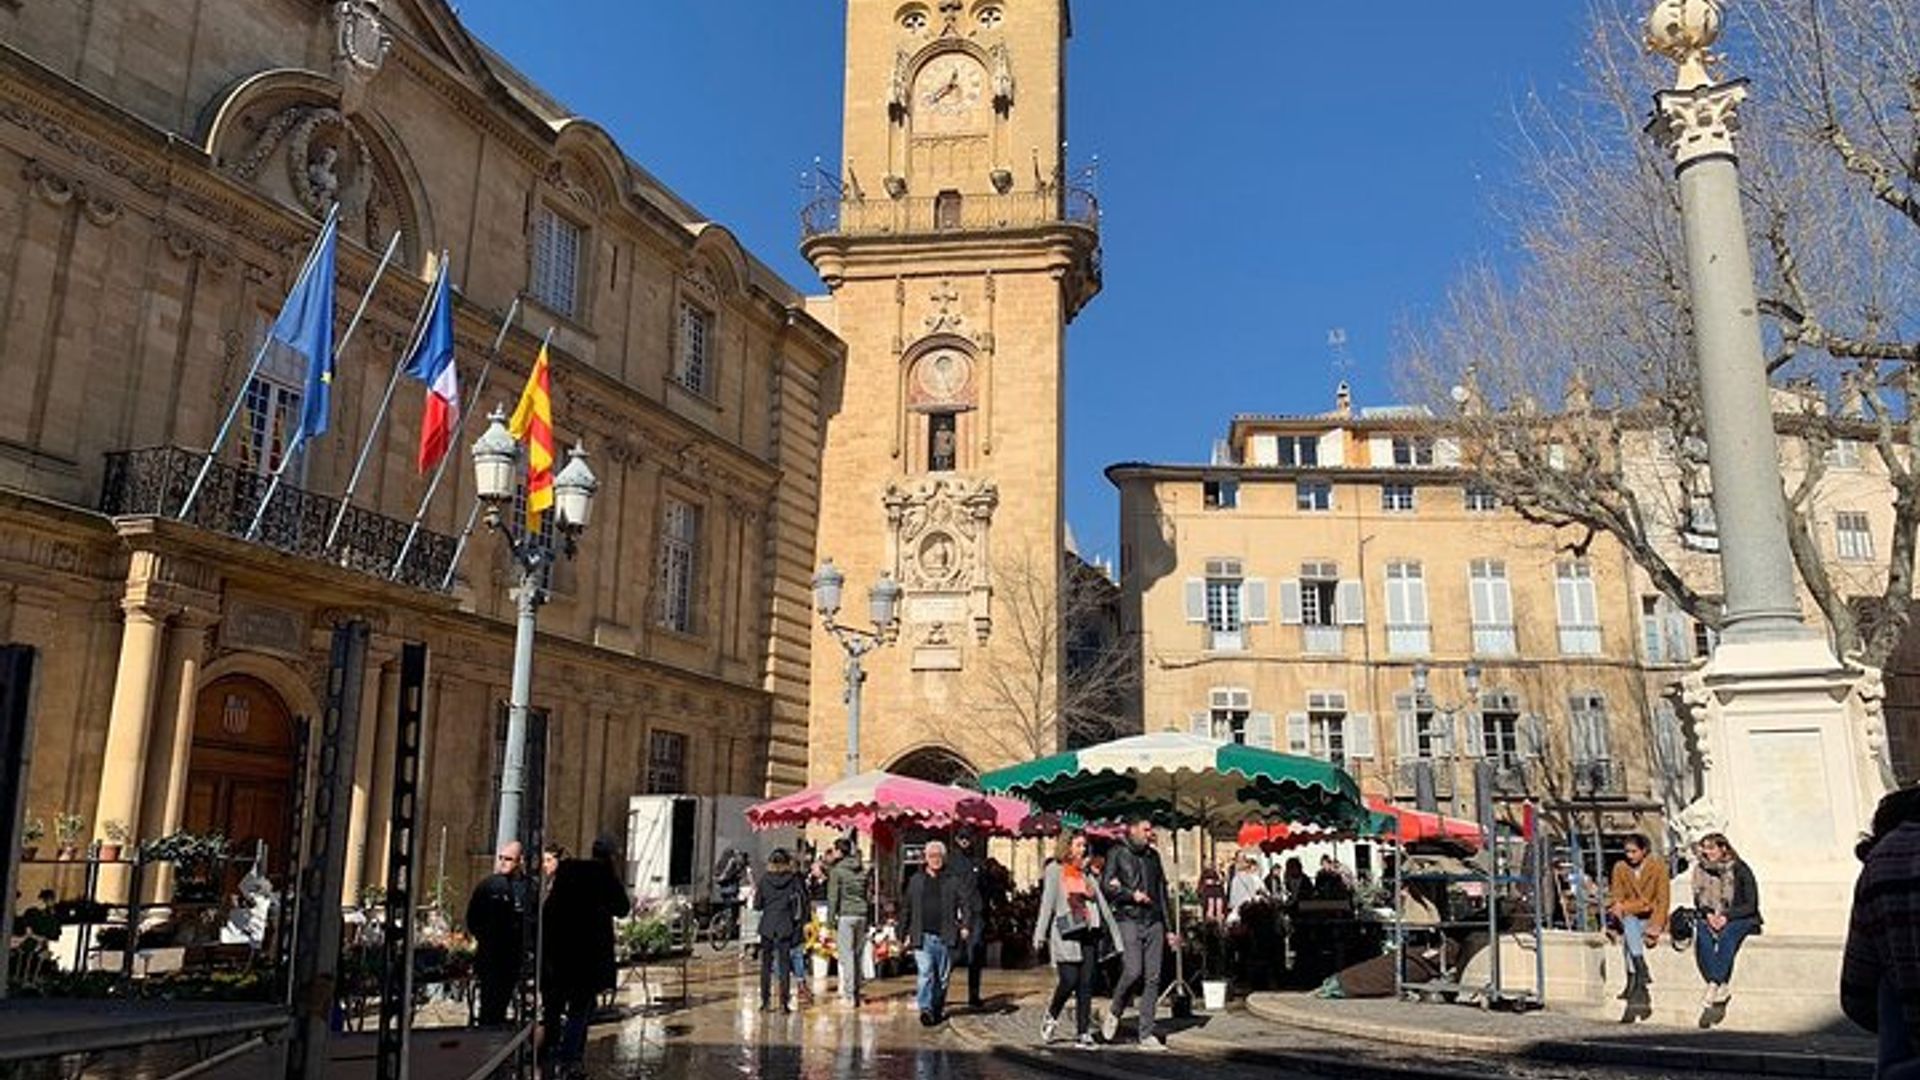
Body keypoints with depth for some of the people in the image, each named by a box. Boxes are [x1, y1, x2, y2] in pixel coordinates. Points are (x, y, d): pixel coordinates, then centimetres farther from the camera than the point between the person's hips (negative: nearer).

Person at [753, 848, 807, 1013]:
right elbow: (802, 902, -4)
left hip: (767, 926, 1)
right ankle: (783, 1003, 1)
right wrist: (802, 922, 7)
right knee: (784, 965, 4)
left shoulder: (764, 879, -3)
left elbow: (757, 905, 1)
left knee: (766, 964, 10)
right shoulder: (794, 879, -4)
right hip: (786, 926, 0)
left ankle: (765, 1001, 11)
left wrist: (755, 892, 18)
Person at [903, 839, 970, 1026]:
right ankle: (925, 1009, -17)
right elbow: (906, 908, 16)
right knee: (925, 973, -13)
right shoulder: (916, 880, 10)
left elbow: (967, 902, 2)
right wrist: (906, 933, 11)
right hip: (922, 936, 0)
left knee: (942, 976, 9)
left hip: (945, 937, 0)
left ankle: (938, 1009, 23)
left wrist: (966, 925, -11)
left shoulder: (954, 879, 5)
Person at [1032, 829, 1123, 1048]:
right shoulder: (1054, 870, 5)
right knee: (1069, 980, -11)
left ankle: (1083, 1033, 4)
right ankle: (1051, 1017, 15)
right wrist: (1040, 934, -10)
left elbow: (1102, 905, 17)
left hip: (1090, 934, 5)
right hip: (1066, 934, -5)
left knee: (1086, 984, 1)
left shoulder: (1086, 873, 18)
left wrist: (1115, 936, 13)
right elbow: (1047, 903, -2)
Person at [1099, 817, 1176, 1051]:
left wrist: (1168, 929, 18)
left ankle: (1147, 1035, 5)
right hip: (1128, 920, -5)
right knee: (1133, 972, -18)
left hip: (1153, 922, 5)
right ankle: (1114, 1012, 9)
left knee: (1152, 978, 0)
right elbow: (1105, 886, -3)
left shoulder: (1153, 856, 18)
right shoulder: (1118, 853, 2)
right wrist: (1131, 894, -13)